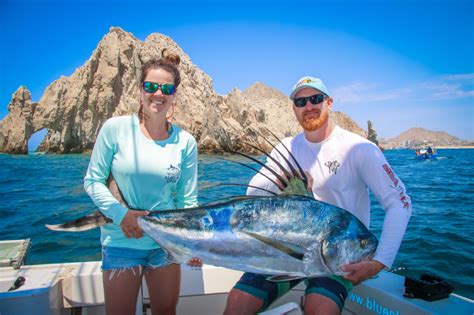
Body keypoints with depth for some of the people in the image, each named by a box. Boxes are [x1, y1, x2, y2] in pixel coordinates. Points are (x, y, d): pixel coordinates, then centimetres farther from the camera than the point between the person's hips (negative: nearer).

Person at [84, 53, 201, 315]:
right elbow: (93, 180, -3)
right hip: (121, 241, -2)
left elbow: (188, 200, -1)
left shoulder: (185, 142, -5)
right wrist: (121, 214, -16)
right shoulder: (115, 128, -9)